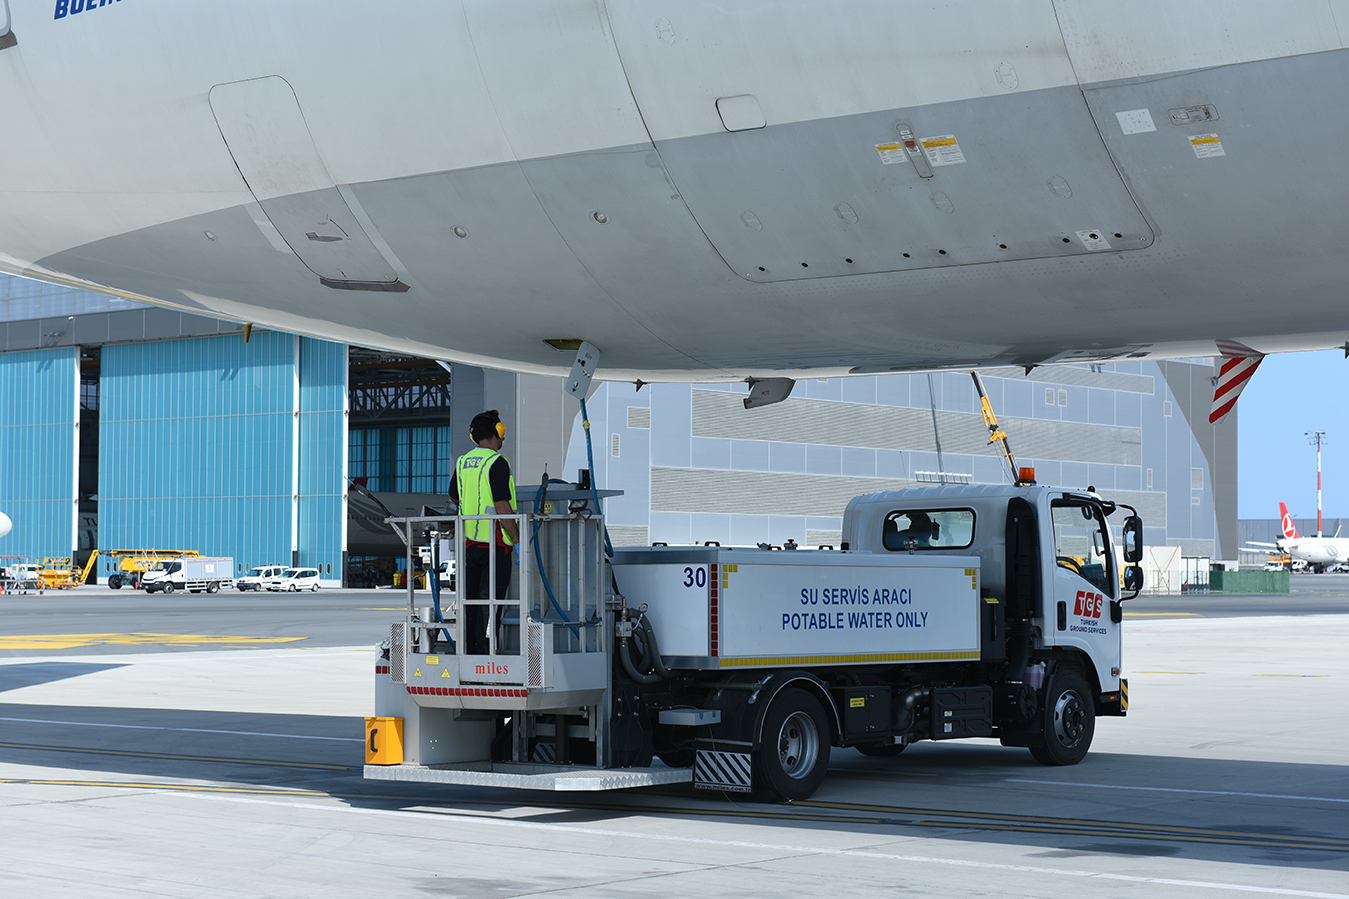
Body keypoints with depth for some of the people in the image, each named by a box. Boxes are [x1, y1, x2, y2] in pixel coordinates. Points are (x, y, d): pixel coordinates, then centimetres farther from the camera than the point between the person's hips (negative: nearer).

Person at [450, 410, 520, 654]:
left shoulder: (462, 462, 10)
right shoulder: (497, 463, -13)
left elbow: (454, 497, 25)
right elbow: (502, 507, -18)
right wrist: (517, 538, -13)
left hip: (469, 540, 7)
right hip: (494, 541, -7)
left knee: (470, 597, 11)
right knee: (490, 597, -5)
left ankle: (469, 650, 13)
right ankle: (482, 653, -7)